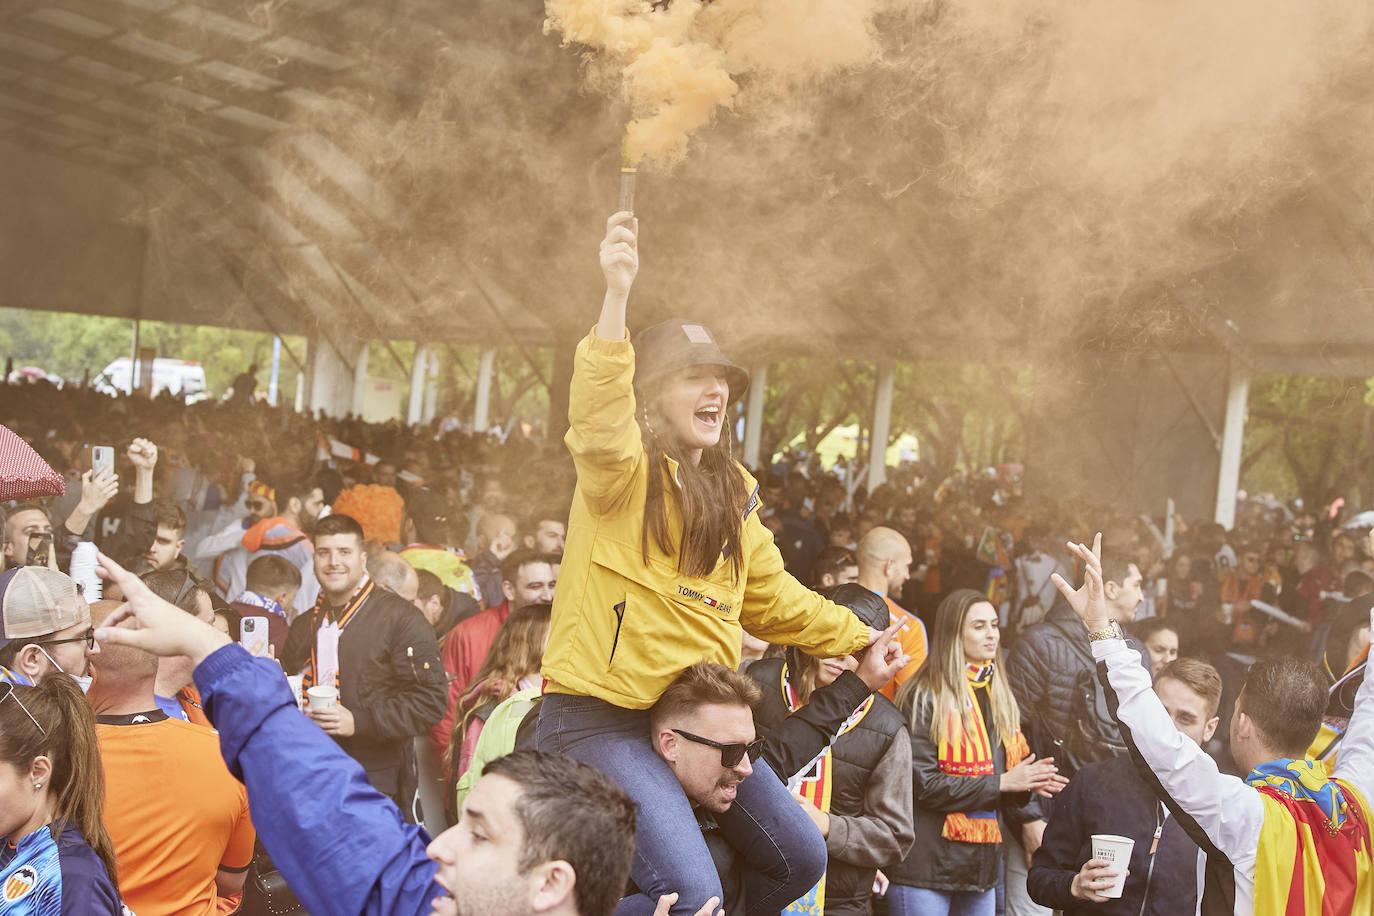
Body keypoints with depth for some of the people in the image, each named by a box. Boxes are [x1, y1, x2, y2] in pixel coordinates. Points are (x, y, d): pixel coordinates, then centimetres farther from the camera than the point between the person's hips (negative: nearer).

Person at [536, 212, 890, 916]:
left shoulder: (733, 490, 13)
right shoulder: (624, 470, -11)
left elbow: (771, 596, 22)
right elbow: (599, 426, -36)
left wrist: (857, 639, 26)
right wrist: (616, 296, -46)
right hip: (600, 717, -8)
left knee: (800, 858, 12)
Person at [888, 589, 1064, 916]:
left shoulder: (999, 696, 13)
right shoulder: (924, 698, -10)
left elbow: (1010, 768, 18)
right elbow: (923, 783, -16)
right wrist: (1002, 783, -14)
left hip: (981, 864, 7)